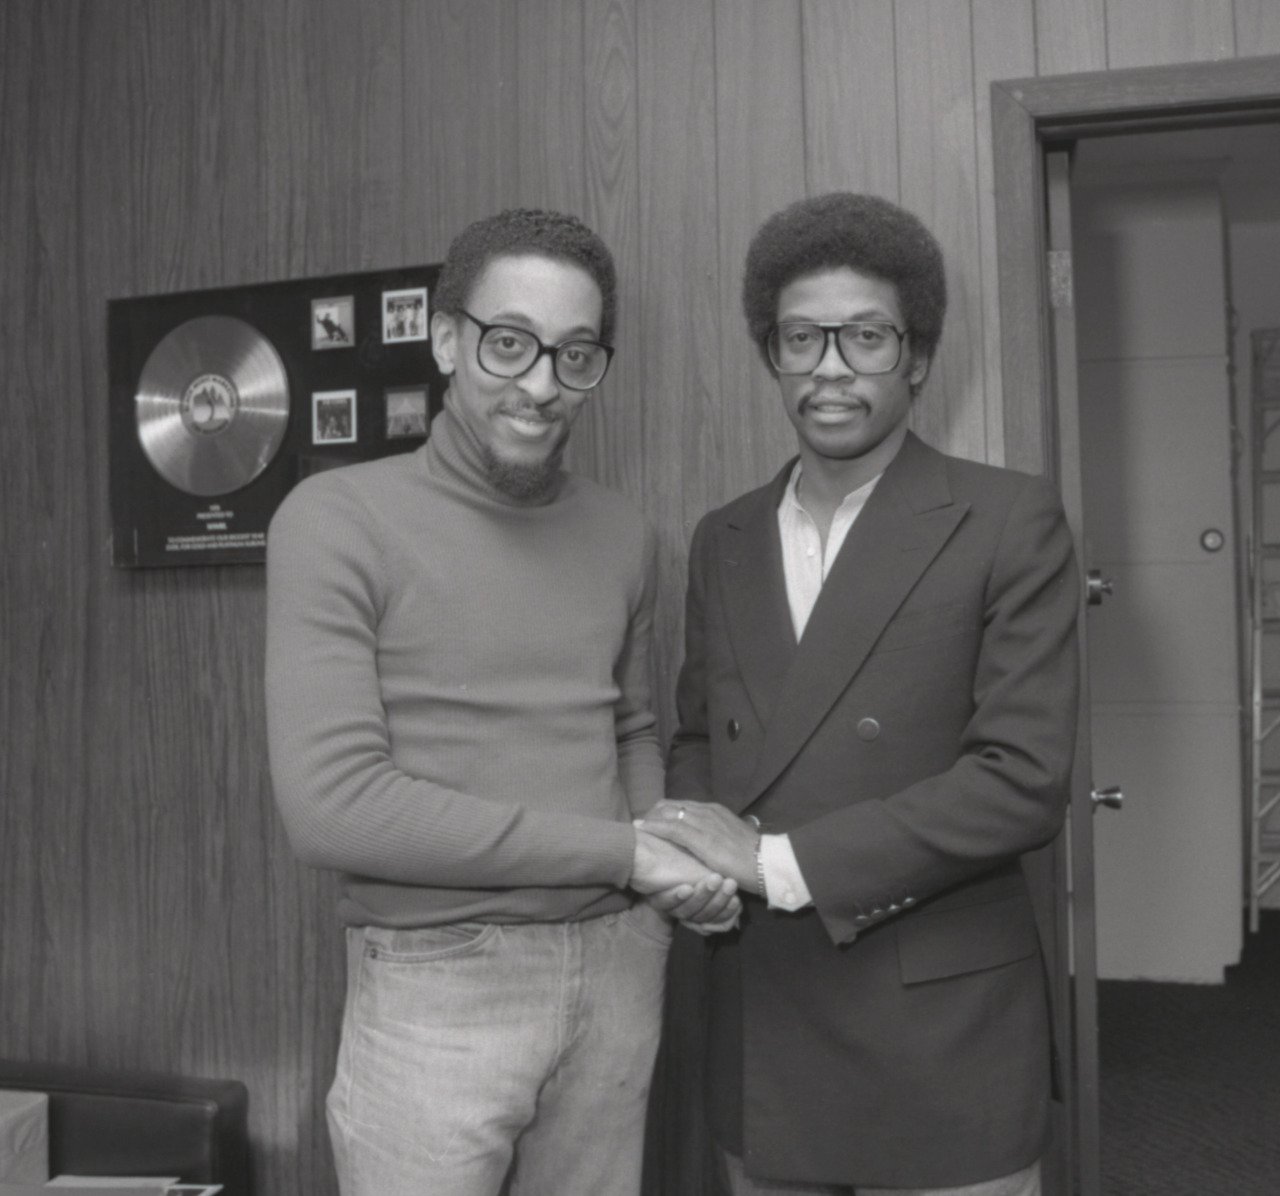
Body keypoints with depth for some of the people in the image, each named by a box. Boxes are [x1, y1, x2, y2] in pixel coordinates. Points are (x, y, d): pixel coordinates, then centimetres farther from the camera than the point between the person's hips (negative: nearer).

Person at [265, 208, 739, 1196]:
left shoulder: (619, 534, 5)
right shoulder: (339, 521, -11)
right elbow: (333, 805, -18)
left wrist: (677, 856, -4)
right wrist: (622, 852, -16)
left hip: (618, 969, 5)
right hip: (441, 987, -4)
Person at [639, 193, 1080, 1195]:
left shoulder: (1010, 524, -8)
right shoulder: (723, 541, 8)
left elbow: (1024, 778, -15)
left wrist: (780, 859, -16)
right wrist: (688, 844, -7)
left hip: (939, 1033, -4)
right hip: (756, 1030, 5)